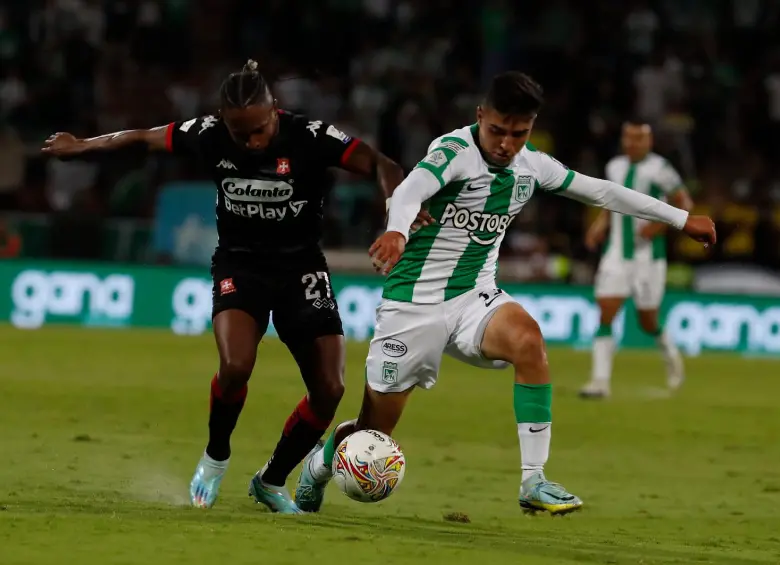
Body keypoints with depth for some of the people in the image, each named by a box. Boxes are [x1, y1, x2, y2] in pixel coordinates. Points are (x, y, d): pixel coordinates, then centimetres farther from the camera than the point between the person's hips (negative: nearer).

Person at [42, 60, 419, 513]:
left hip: (301, 266, 1)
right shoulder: (209, 136, -14)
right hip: (240, 265, -1)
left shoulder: (310, 138, -20)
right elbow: (142, 138, 2)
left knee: (330, 389, -9)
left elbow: (380, 166, -27)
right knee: (236, 365, -28)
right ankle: (216, 457, 1)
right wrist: (82, 147, 17)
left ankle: (272, 481, 15)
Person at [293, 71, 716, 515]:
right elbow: (411, 190, -38)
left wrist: (682, 219, 16)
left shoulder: (531, 166, 1)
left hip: (475, 297, 4)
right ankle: (320, 463, 38)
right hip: (415, 303, -4)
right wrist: (397, 231, -60)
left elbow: (601, 192, 13)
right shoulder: (454, 150, -18)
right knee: (371, 436, 2)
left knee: (529, 341, -30)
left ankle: (534, 482, -26)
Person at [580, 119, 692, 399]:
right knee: (605, 315, -8)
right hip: (616, 255, 4)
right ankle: (600, 381, -9)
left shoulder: (658, 169, -9)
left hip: (648, 256, -4)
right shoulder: (615, 167, 8)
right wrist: (600, 225, 6)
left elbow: (685, 204, -6)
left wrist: (660, 226, -19)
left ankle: (669, 352, 37)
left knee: (647, 322, 5)